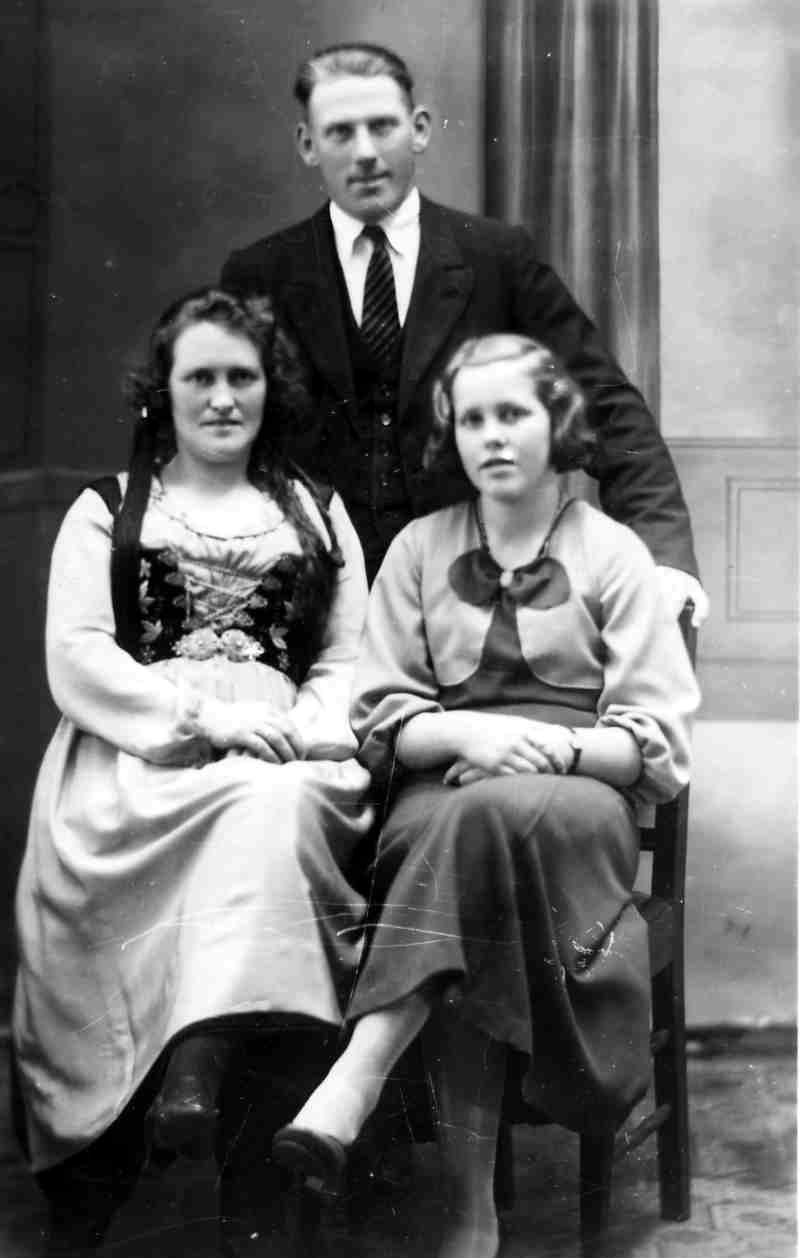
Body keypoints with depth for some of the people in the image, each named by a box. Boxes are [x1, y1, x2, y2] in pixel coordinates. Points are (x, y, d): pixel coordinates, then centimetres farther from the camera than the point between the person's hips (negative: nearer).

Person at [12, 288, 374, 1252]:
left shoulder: (318, 514, 23)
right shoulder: (107, 510, 17)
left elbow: (350, 660, 14)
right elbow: (75, 657, 3)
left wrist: (308, 728, -9)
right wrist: (204, 714, -12)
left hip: (283, 757, 2)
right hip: (137, 756, -2)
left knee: (279, 803, -35)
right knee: (262, 805, -34)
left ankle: (195, 1066, -45)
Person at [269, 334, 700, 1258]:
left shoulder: (612, 553, 8)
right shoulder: (418, 549, 14)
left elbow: (660, 742, 1)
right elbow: (378, 721, 8)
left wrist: (557, 747, -17)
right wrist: (468, 732, -13)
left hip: (583, 793, -1)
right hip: (446, 791, 1)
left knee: (494, 818, -37)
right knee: (471, 822, -36)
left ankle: (354, 1084, -39)